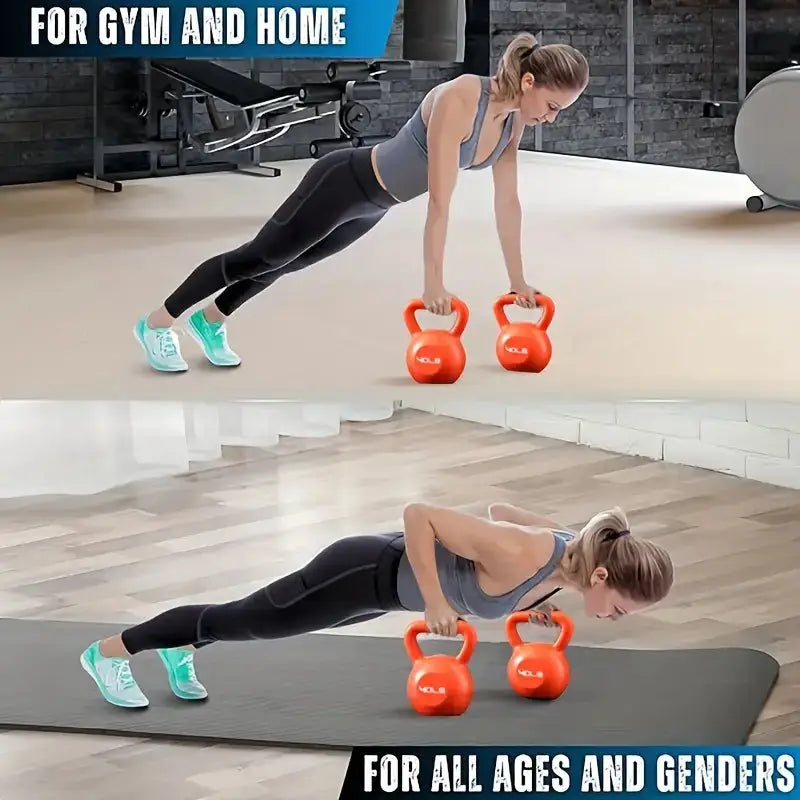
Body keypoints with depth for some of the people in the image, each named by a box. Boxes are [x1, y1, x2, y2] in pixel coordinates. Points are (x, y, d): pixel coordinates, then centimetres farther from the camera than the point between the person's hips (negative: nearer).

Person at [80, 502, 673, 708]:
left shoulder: (569, 548, -13)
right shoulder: (521, 558, -38)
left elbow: (502, 508, 8)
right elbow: (418, 513, -34)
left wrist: (521, 600, 2)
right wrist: (435, 605, -31)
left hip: (396, 577, 7)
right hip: (373, 573, -7)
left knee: (262, 622, 29)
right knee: (248, 619, 13)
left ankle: (180, 650, 54)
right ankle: (108, 652, 33)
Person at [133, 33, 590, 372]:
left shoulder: (514, 117, -9)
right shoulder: (458, 101, -35)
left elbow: (507, 200, -1)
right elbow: (440, 201, -35)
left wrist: (517, 279, 1)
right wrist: (434, 283, -34)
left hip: (374, 203, 8)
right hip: (347, 182, -8)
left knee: (289, 262, 24)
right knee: (262, 256, 7)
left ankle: (210, 320, 44)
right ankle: (156, 323, 22)